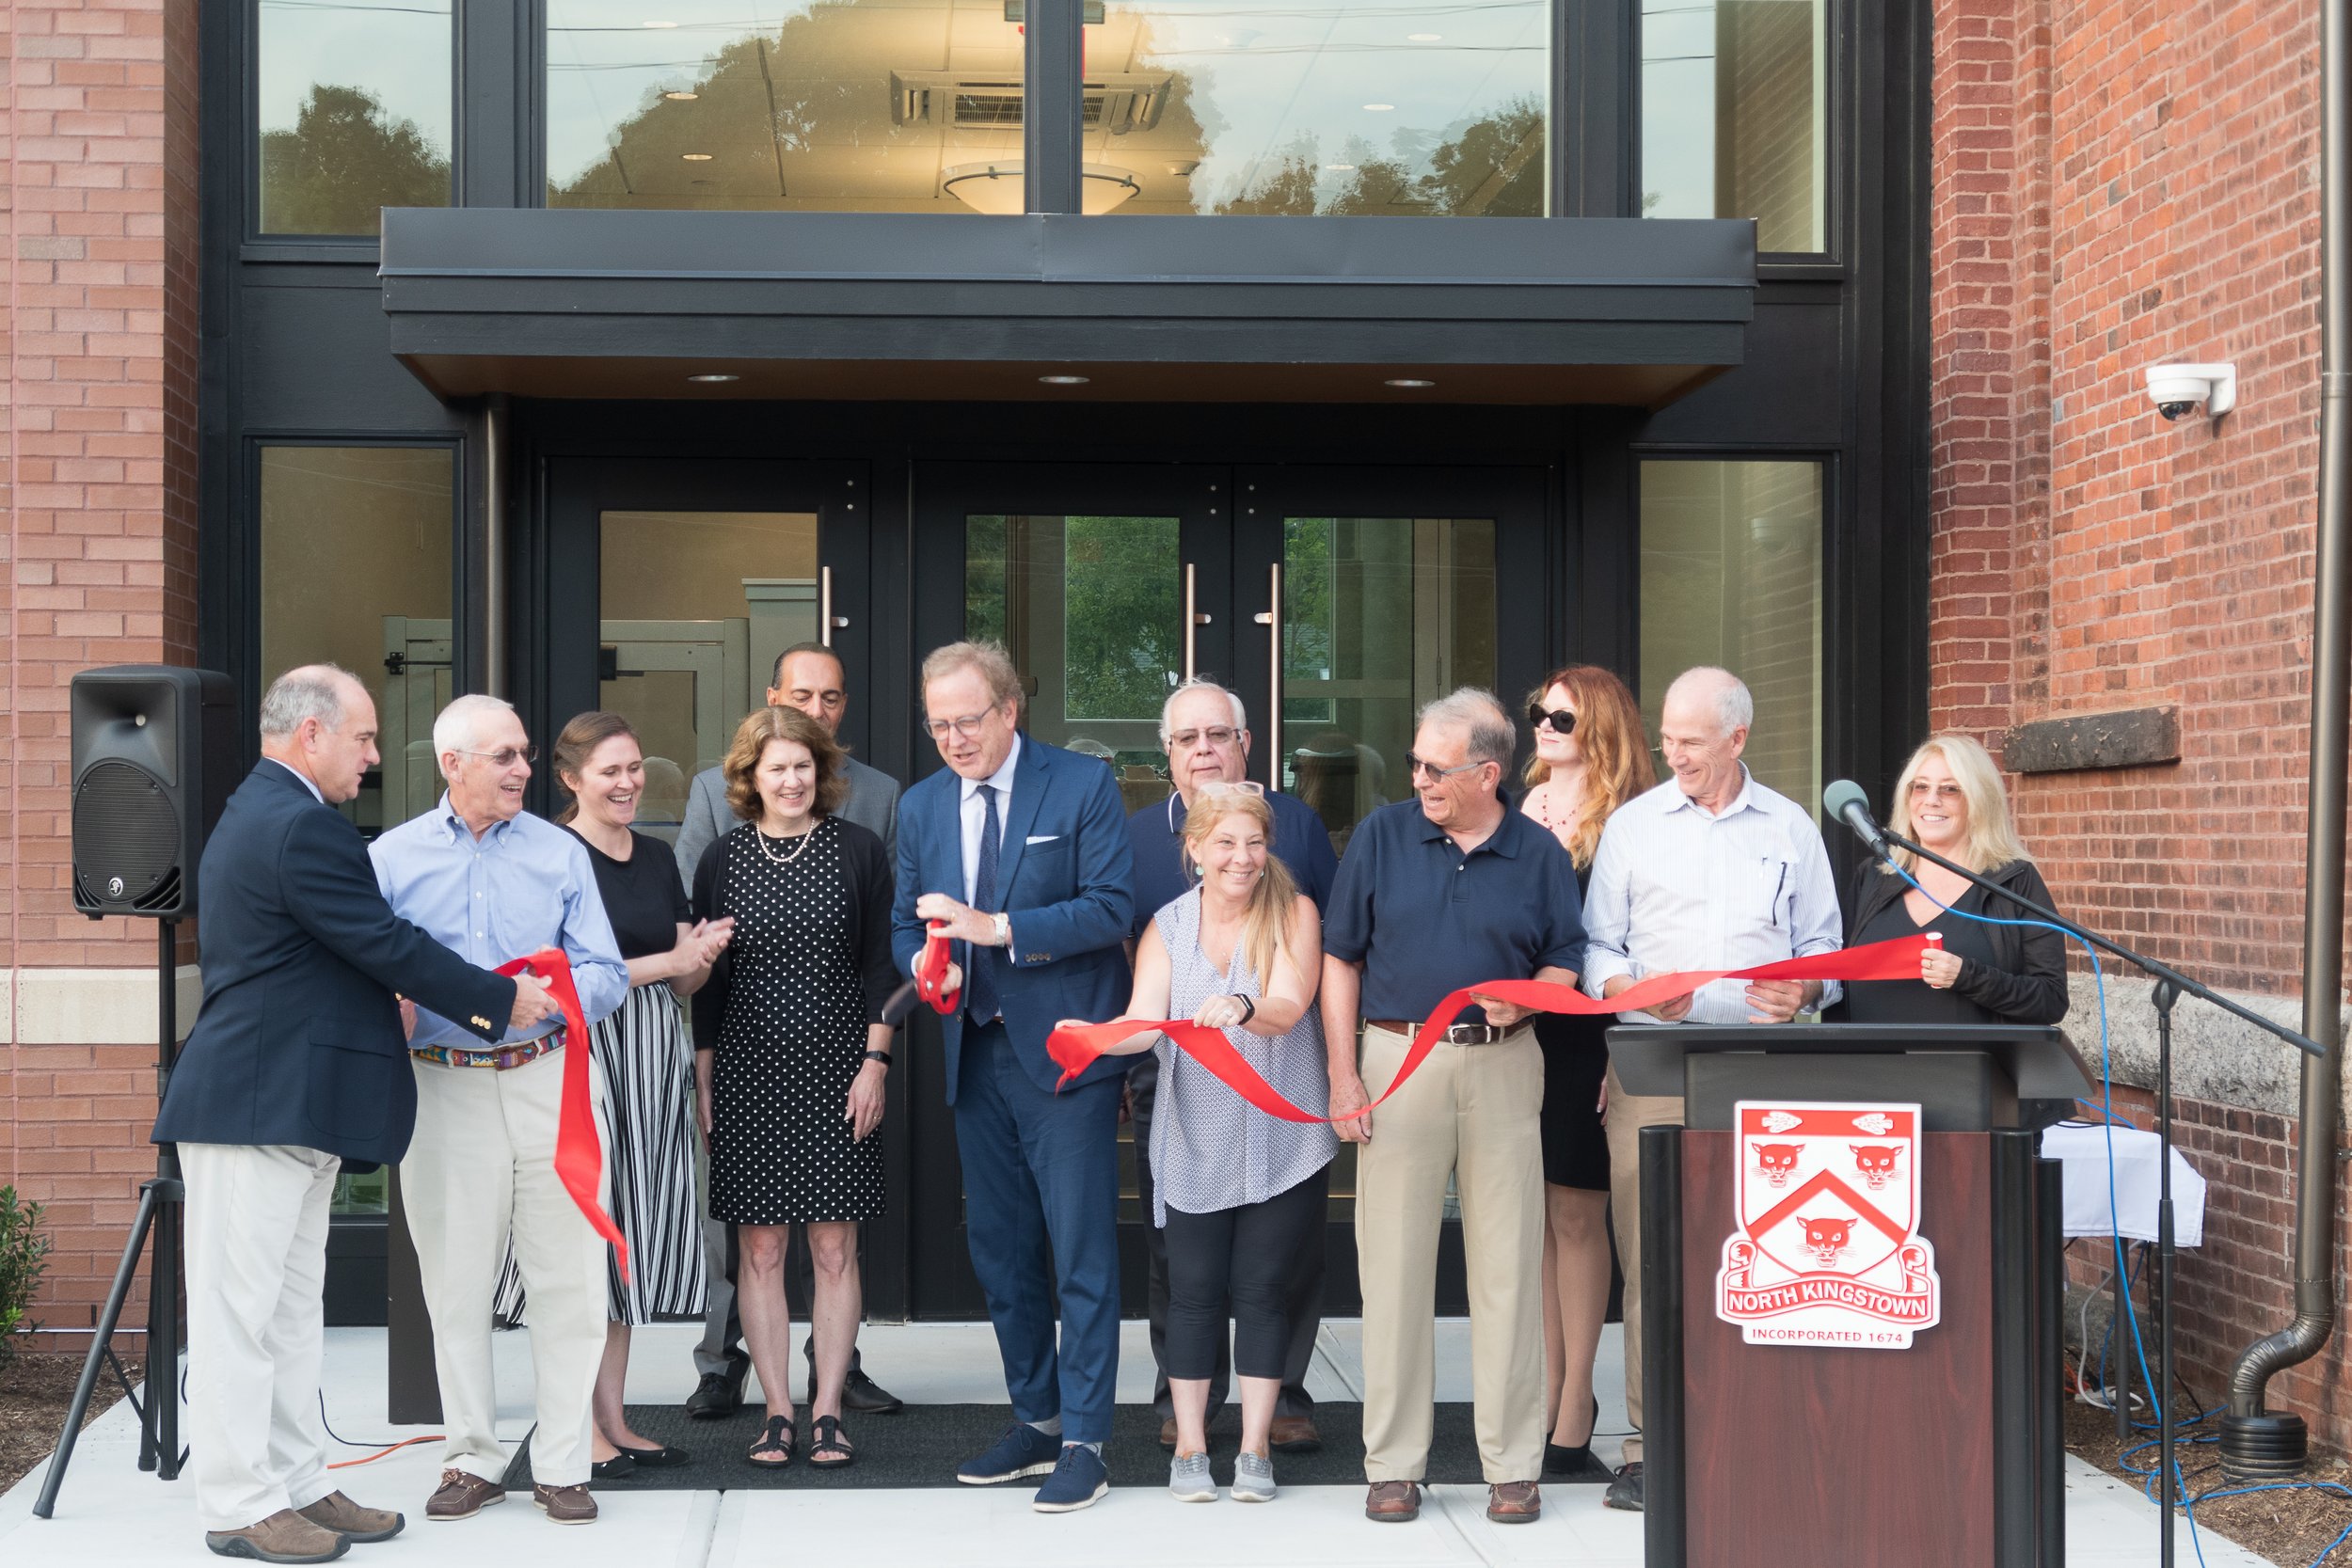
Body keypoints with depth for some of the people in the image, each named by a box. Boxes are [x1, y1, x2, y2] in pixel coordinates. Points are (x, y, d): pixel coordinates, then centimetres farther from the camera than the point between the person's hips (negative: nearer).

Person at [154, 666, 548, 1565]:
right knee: (241, 1308, -3)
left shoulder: (252, 814, 18)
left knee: (292, 1309, 15)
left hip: (287, 1103, 11)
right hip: (259, 1107, -11)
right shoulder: (302, 826, -17)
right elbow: (387, 945, -17)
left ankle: (298, 1485, 21)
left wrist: (417, 1006, 19)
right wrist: (501, 1001, -7)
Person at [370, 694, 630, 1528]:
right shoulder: (392, 857, 7)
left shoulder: (561, 852, 8)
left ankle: (563, 1463, 7)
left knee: (567, 1277, -1)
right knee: (455, 1283, 5)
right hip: (443, 1089, 0)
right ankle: (472, 1459, 17)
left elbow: (608, 975, 4)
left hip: (550, 1078, 0)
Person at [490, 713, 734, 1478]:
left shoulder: (657, 857, 14)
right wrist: (666, 961, -13)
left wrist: (702, 957, -4)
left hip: (655, 1065, 7)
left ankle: (615, 1421, 15)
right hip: (586, 1052, -7)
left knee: (630, 1238, 9)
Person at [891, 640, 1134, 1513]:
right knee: (999, 1248, 13)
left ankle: (1084, 1443, 3)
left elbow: (1111, 908, -14)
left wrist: (995, 927, -22)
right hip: (976, 1053, 6)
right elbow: (907, 923, 15)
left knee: (1081, 1252, -4)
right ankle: (1036, 1422, 26)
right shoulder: (922, 805, 10)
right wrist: (926, 965, -8)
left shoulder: (1082, 787, -7)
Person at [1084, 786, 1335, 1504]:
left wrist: (1241, 1008, -39)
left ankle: (1255, 1448, 13)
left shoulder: (1294, 914, -2)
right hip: (1194, 1142, 1)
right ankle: (1189, 1447, 14)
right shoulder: (1167, 926, 2)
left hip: (1281, 1141, -1)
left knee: (1263, 1289, 3)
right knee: (1194, 1290, 4)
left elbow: (1288, 1008, -17)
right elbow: (1145, 1019, -9)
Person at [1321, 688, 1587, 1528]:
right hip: (1398, 1059, 0)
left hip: (1503, 1065, 0)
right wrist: (1343, 1074, -1)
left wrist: (1522, 999, -13)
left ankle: (1512, 1463, 11)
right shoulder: (1381, 837, 5)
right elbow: (1340, 958, 6)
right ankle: (1394, 1462, 10)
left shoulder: (1539, 854, 5)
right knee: (1395, 1262, 1)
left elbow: (1567, 964, 10)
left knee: (1507, 1262, 2)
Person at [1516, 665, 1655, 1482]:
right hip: (1514, 1028, 6)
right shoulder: (1519, 811, 15)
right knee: (1532, 1212, 7)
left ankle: (1573, 1404, 5)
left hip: (1582, 1037, -5)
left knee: (1575, 1212, -1)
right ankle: (1549, 1392, 14)